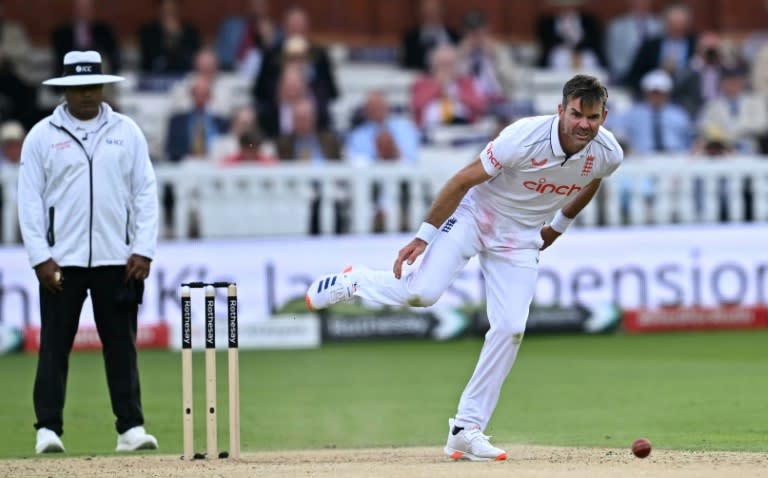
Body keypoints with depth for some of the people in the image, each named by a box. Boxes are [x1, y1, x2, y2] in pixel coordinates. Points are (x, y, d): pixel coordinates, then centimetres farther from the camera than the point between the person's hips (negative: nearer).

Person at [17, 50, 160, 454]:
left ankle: (131, 427, 5)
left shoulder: (127, 132, 7)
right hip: (60, 262, -1)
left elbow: (145, 193, 5)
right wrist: (40, 257, -7)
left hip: (117, 261, 1)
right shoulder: (42, 136, 3)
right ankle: (48, 429, 1)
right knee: (54, 345, -1)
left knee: (121, 345, 3)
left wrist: (143, 250, -3)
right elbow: (30, 200, 1)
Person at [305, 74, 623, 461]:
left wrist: (559, 226, 19)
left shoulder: (608, 154, -15)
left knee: (510, 329, -9)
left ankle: (466, 430, 0)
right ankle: (351, 282, 10)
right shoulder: (524, 137, -30)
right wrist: (424, 236, -18)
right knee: (421, 290, -22)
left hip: (521, 237, 4)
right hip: (474, 213, -4)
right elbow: (463, 180, -20)